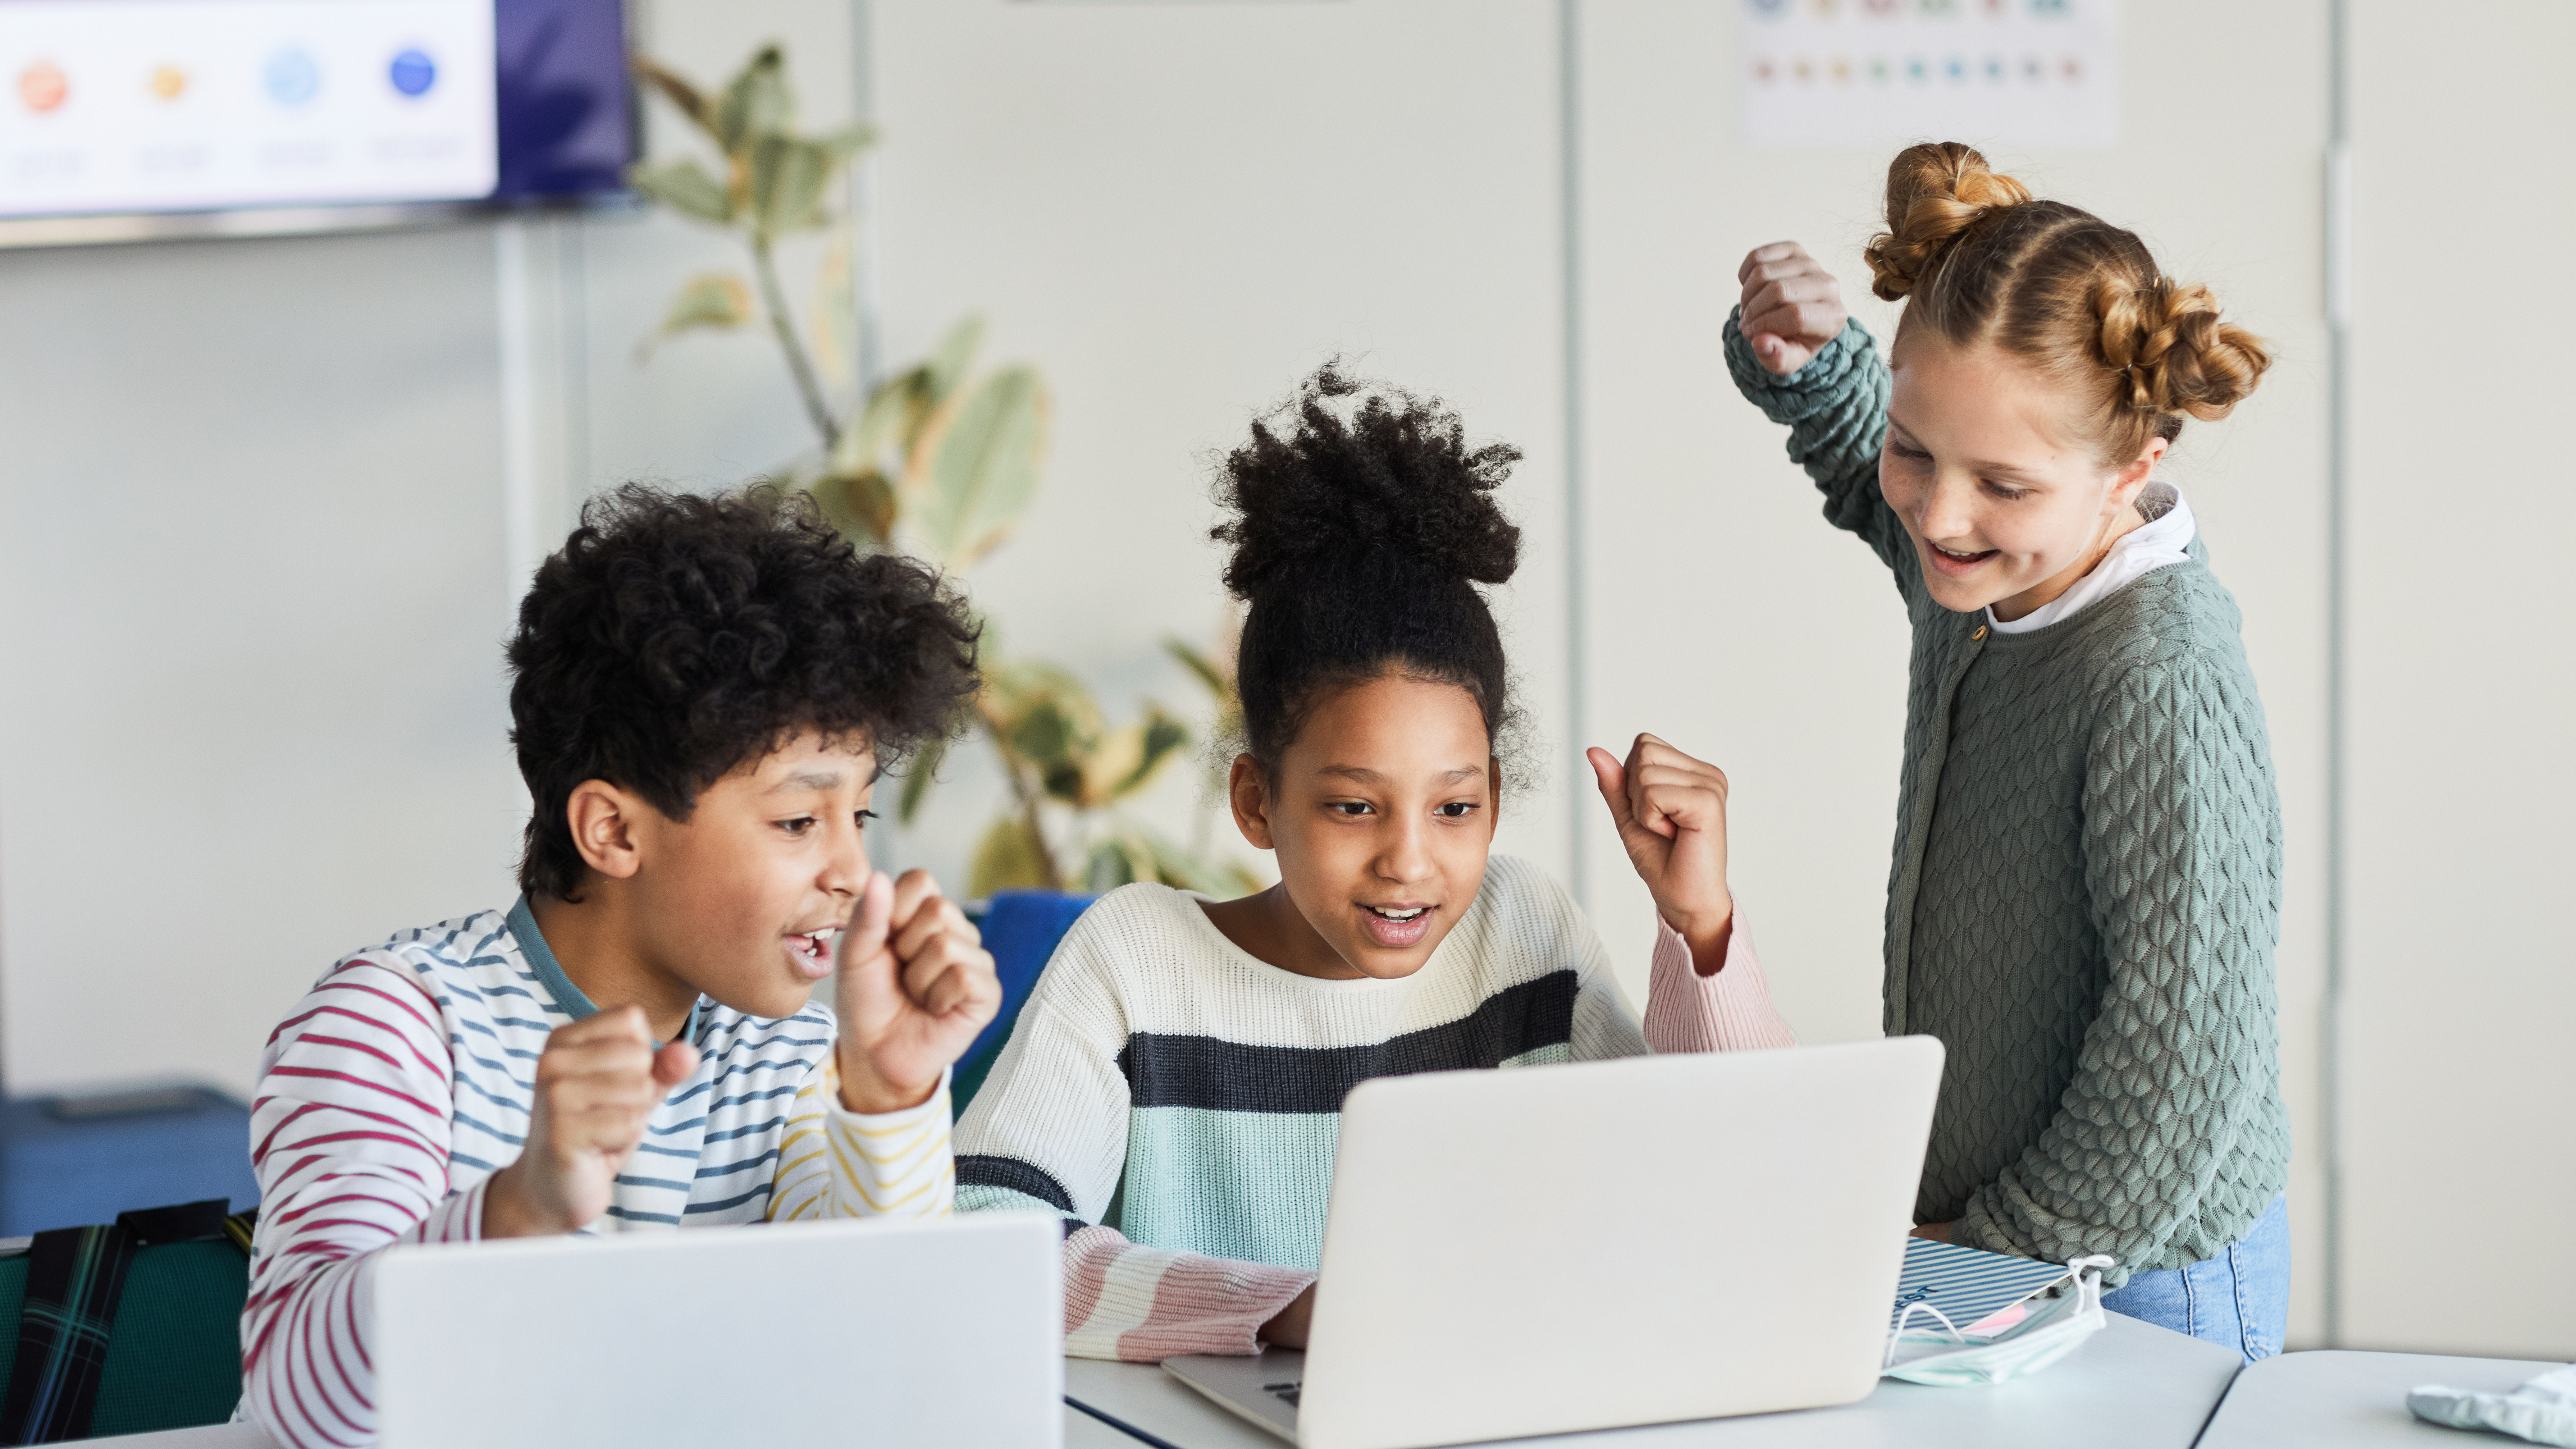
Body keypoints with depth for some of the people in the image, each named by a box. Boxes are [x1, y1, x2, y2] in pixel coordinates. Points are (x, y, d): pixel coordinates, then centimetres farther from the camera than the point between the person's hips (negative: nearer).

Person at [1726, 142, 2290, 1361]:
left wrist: (2000, 1248, -16)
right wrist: (1803, 357, 2)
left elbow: (2186, 1057, -26)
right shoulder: (1977, 571, -1)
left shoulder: (2163, 682, -26)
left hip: (2140, 1273, -8)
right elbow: (1862, 469, 24)